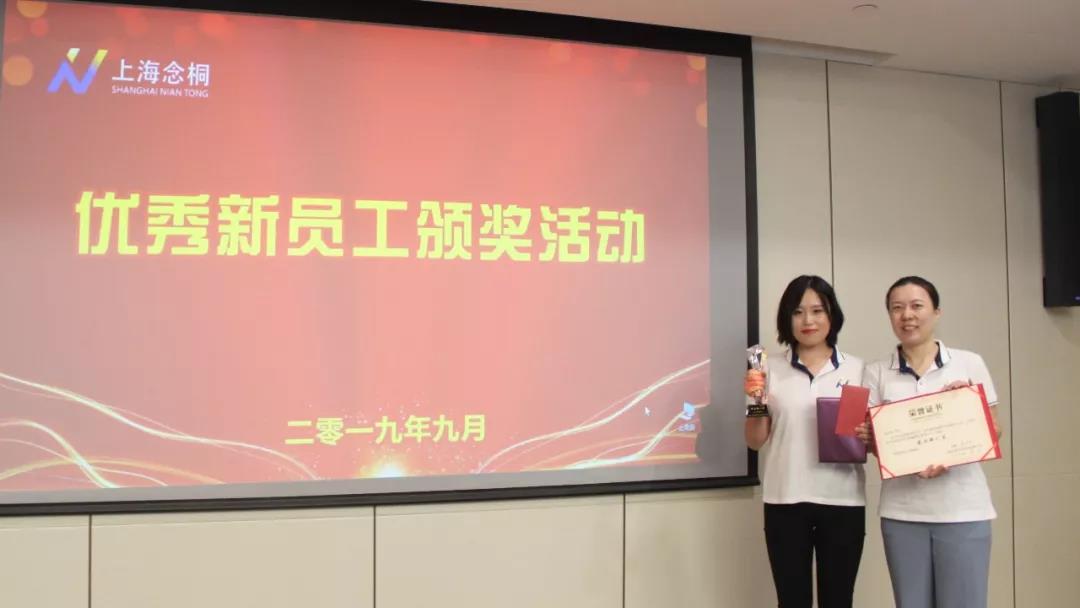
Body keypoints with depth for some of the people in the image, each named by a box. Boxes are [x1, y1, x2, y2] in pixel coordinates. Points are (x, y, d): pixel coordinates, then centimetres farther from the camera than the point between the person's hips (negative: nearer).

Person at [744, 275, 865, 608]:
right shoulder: (772, 370, 5)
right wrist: (756, 403, -10)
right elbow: (755, 441, 7)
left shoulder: (857, 369, 6)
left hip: (842, 502, 0)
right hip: (785, 502, 0)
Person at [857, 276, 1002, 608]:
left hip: (962, 509, -1)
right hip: (902, 511, 1)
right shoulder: (876, 373, 5)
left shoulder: (970, 364, 3)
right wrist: (866, 437, -18)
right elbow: (873, 440, 5)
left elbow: (993, 431, 6)